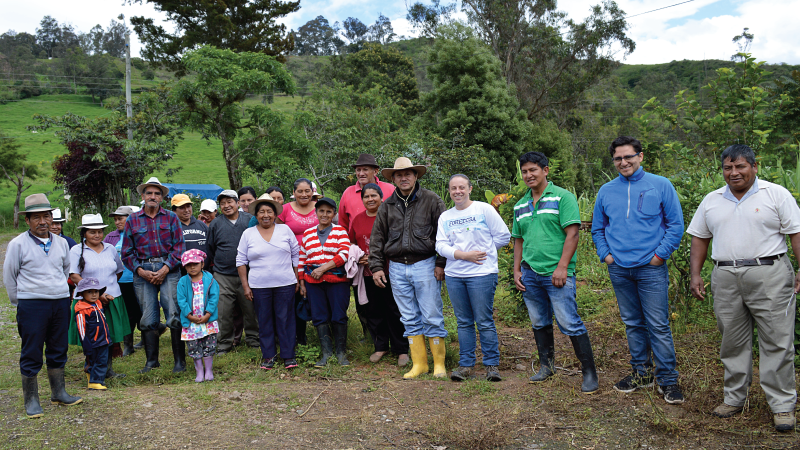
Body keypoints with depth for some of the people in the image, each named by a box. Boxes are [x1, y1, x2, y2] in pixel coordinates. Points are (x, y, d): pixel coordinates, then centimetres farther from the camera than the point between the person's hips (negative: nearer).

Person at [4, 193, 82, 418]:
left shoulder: (61, 243, 7)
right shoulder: (18, 244, -5)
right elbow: (9, 276, 2)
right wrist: (21, 302, 5)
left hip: (60, 302, 4)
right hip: (31, 305, -4)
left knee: (58, 350, 12)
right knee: (31, 354, 1)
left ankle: (58, 393, 24)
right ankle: (31, 401, 11)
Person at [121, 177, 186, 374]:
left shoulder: (171, 218, 8)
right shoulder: (132, 220, 11)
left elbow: (179, 247, 3)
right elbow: (127, 252, 10)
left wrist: (165, 269, -9)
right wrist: (141, 271, -5)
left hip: (168, 269, -1)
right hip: (142, 272, 2)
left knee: (174, 316, -7)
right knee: (147, 319, 4)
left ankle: (180, 360, 1)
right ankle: (151, 361, 16)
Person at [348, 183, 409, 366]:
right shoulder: (357, 219, 10)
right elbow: (352, 243, 20)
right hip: (367, 273, 5)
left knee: (395, 311, 1)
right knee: (373, 311, 12)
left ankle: (401, 350, 13)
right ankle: (381, 347, 27)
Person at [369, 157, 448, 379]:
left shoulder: (431, 200, 1)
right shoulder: (387, 206, 11)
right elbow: (377, 238, 13)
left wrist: (441, 263, -6)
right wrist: (376, 266, 6)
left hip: (425, 265, -3)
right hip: (397, 268, 4)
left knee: (432, 317, -2)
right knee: (410, 319, 8)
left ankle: (439, 363, 10)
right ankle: (419, 364, 16)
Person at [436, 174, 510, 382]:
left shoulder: (484, 209, 1)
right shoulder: (445, 217, 11)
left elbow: (503, 236, 3)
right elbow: (440, 245, 2)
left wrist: (484, 249, 3)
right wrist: (464, 255, -12)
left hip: (481, 273, -4)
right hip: (454, 275, 4)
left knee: (484, 322, -3)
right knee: (463, 322, 8)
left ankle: (492, 365, 8)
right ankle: (466, 365, 15)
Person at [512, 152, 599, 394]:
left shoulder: (562, 197, -4)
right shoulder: (520, 205, 15)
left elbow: (572, 234, -10)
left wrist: (562, 267, -17)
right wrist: (517, 270, 11)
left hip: (556, 273, -6)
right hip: (529, 274, 6)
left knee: (570, 323, -8)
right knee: (539, 323, 14)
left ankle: (589, 371, 2)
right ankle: (546, 365, 28)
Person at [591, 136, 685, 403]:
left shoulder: (660, 186, 0)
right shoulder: (606, 191, 10)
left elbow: (676, 224, 0)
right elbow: (597, 228, 18)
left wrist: (661, 254, -7)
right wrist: (606, 254, 5)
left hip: (650, 268, -4)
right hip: (619, 269, 4)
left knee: (658, 326, -4)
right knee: (633, 324, 12)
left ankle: (668, 380, 6)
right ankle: (642, 373, 25)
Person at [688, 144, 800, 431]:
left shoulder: (776, 194, 2)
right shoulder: (711, 201, 14)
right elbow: (699, 238, 17)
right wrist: (695, 275, 9)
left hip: (769, 275, -4)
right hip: (726, 278, 4)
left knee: (777, 342, -2)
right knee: (732, 342, 10)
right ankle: (734, 398, 22)